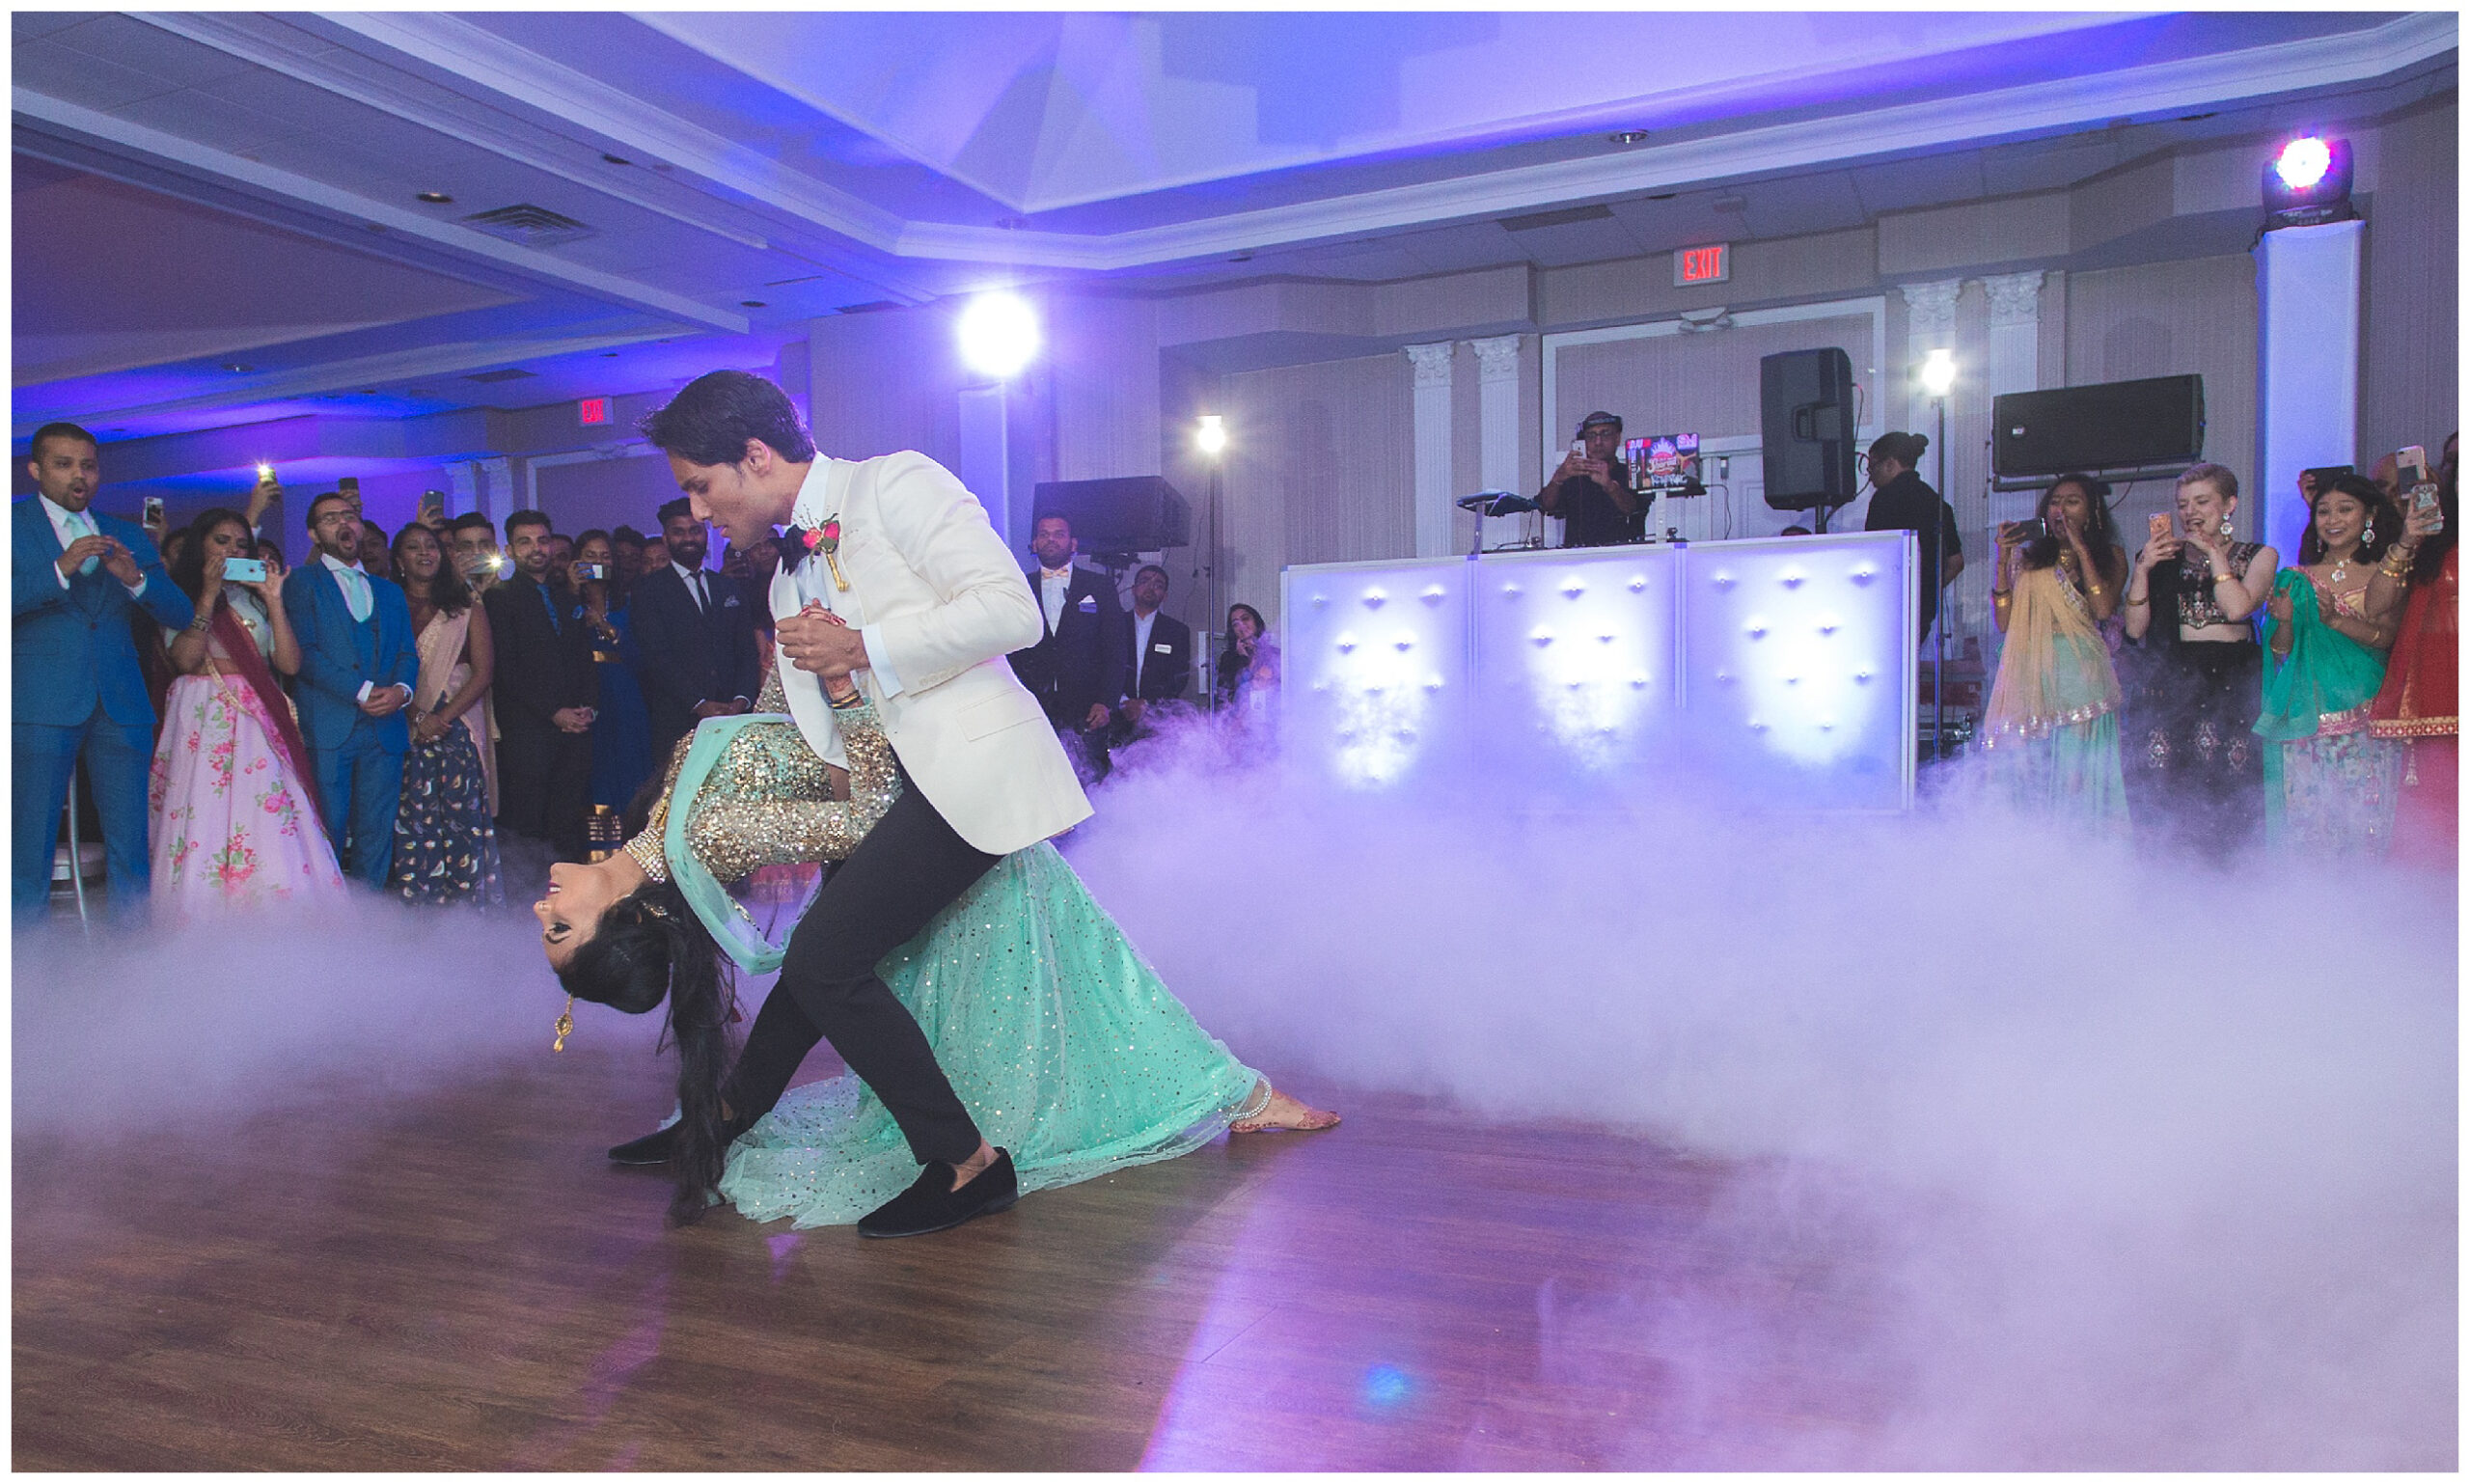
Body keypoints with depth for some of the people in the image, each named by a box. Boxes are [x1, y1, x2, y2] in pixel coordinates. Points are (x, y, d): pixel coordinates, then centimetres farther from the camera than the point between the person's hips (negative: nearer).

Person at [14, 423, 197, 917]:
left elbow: (181, 614, 9)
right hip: (40, 708, -3)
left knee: (131, 849, 4)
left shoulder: (127, 537, 16)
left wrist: (135, 578, -9)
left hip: (121, 706, 3)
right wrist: (60, 570, -19)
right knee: (30, 852, -2)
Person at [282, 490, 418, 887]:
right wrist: (362, 691, -13)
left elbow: (408, 653, 13)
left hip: (385, 730, 4)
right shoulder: (301, 583, 7)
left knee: (376, 832, 3)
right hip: (326, 730, -4)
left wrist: (401, 690, -8)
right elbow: (305, 654, -5)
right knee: (326, 834, -3)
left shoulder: (389, 591, 22)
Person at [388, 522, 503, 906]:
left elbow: (484, 671, 3)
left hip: (458, 726, 0)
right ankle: (414, 900, 1)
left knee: (461, 813, -5)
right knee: (411, 819, -4)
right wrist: (415, 715, -10)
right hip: (405, 728, 0)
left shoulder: (468, 608, 12)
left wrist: (443, 716, -8)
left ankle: (465, 898, -1)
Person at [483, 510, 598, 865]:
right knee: (527, 821, -6)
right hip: (528, 727, -4)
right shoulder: (500, 598, 3)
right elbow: (509, 670, -4)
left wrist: (588, 705, 4)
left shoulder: (568, 598, 20)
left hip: (576, 724, 4)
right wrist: (553, 712, -10)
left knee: (569, 819, 0)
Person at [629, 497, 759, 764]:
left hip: (733, 716, 3)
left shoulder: (731, 587, 18)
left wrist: (741, 699, -5)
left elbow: (747, 650, 13)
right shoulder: (649, 590, 6)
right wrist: (698, 704, -16)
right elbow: (657, 657, -5)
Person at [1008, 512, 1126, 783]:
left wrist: (1106, 702, -5)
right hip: (1032, 714, 1)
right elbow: (1010, 653, 14)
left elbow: (1114, 651, 7)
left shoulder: (1100, 586, 12)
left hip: (1086, 711, -1)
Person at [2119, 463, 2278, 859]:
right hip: (2169, 682, 1)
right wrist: (2142, 569, -5)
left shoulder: (2259, 556, 10)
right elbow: (2135, 628, 3)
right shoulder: (2164, 557, 13)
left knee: (2224, 795, -8)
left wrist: (2214, 552, -3)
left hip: (2231, 684, -1)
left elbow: (2238, 607, -10)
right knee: (2164, 797, -5)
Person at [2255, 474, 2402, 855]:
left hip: (2367, 720, -1)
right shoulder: (2297, 580, 11)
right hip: (2307, 720, 1)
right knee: (2307, 816, -3)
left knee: (2365, 816, -6)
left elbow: (2391, 638, -8)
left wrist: (2337, 620, -22)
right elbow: (2281, 654, 7)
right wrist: (2284, 621, -12)